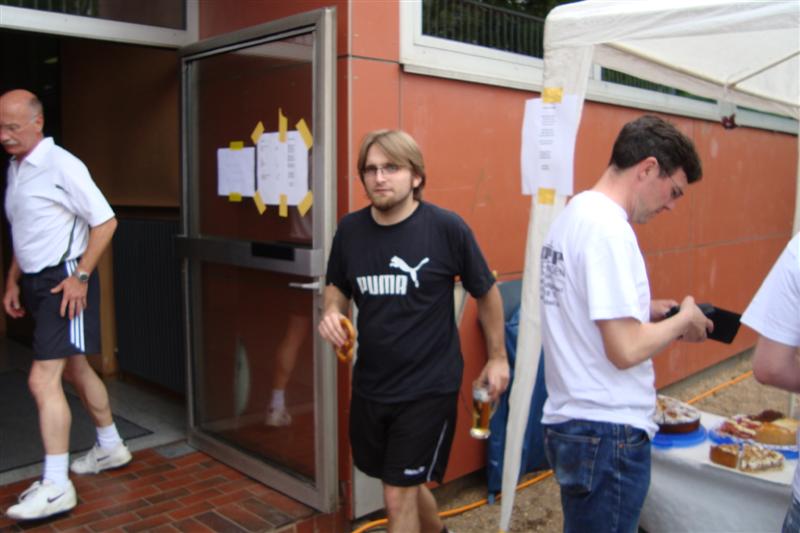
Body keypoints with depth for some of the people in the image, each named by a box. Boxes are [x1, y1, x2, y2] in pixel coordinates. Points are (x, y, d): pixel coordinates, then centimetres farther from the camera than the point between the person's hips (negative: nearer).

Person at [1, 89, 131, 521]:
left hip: (64, 281, -9)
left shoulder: (61, 166, -15)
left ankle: (55, 486, -4)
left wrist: (80, 276, -20)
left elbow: (105, 221, -17)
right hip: (35, 281, 9)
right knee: (75, 369, 18)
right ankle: (110, 447, 35)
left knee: (43, 380, -12)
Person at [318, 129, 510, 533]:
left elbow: (486, 292, -2)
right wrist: (331, 312, -9)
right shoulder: (350, 230, -3)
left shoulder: (446, 228, -15)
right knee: (406, 484, 24)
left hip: (428, 388, -5)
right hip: (369, 386, 5)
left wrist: (498, 357, 5)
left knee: (398, 498, 0)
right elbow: (337, 288, 13)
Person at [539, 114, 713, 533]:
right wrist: (684, 320, -7)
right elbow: (626, 350, -23)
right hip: (608, 434, -9)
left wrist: (646, 310, 9)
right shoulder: (609, 228, -20)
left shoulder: (575, 213, 8)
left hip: (571, 421, 9)